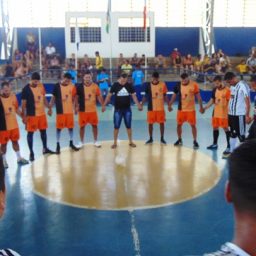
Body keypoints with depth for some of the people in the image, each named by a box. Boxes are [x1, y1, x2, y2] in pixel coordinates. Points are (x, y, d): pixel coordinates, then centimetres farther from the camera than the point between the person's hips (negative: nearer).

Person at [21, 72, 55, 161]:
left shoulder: (41, 86, 2)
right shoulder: (26, 89, -15)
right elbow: (23, 103, -13)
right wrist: (24, 116, -15)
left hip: (42, 113, 6)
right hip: (31, 115, -6)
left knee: (43, 131, 16)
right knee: (30, 133, 3)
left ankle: (45, 149, 32)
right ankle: (31, 153, 12)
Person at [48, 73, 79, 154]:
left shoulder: (72, 86, 0)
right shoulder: (57, 86, -8)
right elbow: (53, 98, -2)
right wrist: (50, 108, -5)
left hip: (70, 110, 3)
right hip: (60, 111, -3)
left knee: (71, 127, 12)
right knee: (59, 128, 3)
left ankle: (71, 143, 27)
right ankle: (58, 145, 12)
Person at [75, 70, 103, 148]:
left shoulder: (95, 86, -1)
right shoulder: (79, 86, -4)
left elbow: (99, 96, 4)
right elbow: (76, 97, 2)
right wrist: (77, 106, -8)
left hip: (93, 110, 1)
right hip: (82, 110, -1)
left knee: (94, 125, 8)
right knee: (82, 126, 6)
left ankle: (96, 141, 21)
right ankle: (81, 142, 18)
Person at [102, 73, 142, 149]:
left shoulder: (129, 85, -2)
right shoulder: (115, 85, -7)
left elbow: (134, 96, 4)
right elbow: (109, 95, -4)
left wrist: (138, 105, -5)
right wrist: (104, 105, -10)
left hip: (127, 109, 2)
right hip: (118, 109, -2)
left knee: (128, 126, 10)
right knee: (116, 126, 4)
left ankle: (130, 142, 21)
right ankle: (115, 142, 14)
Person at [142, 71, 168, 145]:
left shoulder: (163, 84, -2)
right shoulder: (148, 85, -2)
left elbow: (165, 96, 4)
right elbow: (145, 96, 5)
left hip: (160, 108, 0)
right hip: (151, 108, 1)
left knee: (161, 123, 4)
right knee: (150, 123, 5)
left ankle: (162, 138, 16)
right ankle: (150, 138, 19)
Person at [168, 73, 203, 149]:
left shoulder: (194, 85, -11)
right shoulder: (178, 85, -2)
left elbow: (198, 96, -6)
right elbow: (174, 95, 7)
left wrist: (201, 107, -9)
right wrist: (170, 105, 3)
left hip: (191, 109, -3)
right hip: (181, 109, 3)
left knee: (193, 125, -1)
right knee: (179, 125, 9)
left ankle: (195, 141, 9)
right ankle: (179, 140, 26)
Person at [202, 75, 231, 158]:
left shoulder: (227, 90, -14)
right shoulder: (215, 90, 7)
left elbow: (229, 102, -13)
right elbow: (212, 101, 12)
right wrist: (205, 108, 2)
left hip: (224, 113, -7)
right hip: (216, 113, 7)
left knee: (226, 128, -3)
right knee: (215, 127, 15)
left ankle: (228, 147, 2)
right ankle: (215, 144, 30)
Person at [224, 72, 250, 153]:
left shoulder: (243, 86, -14)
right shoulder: (232, 87, 11)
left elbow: (247, 101, -15)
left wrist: (247, 115, -17)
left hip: (240, 114, -8)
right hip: (231, 114, 8)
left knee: (241, 134, -1)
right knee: (233, 133, 16)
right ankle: (231, 151, 26)